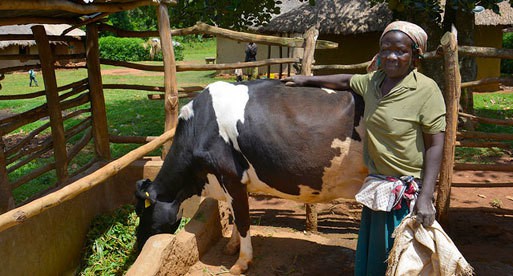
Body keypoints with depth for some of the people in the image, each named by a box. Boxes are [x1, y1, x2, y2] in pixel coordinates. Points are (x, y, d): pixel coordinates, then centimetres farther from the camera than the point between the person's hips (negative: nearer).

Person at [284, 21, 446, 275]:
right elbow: (346, 81, 24)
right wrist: (307, 80, 30)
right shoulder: (373, 81, 3)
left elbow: (435, 145, -15)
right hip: (376, 186, 6)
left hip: (409, 191, -6)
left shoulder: (426, 90, -14)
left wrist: (426, 198, -19)